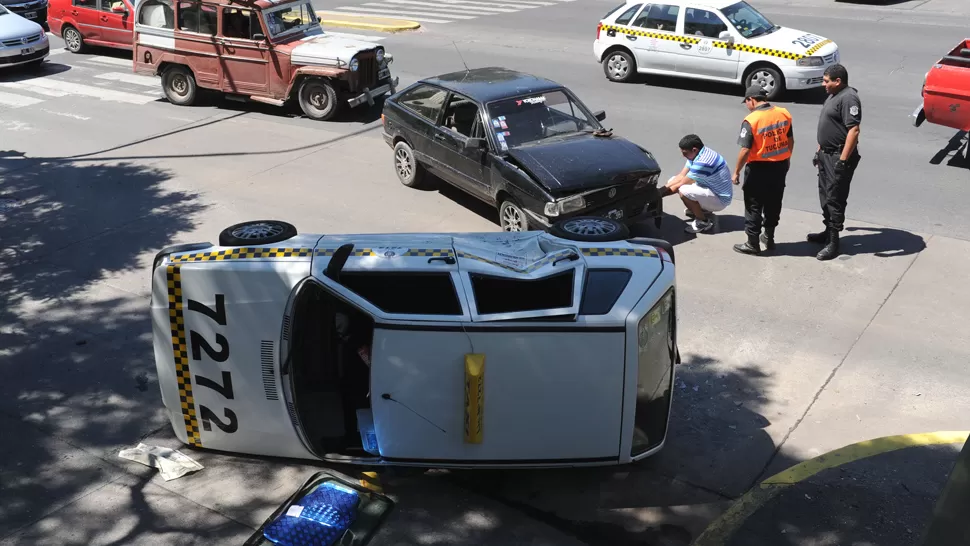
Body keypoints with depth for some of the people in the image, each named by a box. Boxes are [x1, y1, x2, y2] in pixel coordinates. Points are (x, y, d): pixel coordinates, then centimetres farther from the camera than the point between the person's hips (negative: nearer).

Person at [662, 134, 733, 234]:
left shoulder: (702, 162, -30)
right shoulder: (696, 154, -2)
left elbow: (680, 184, -23)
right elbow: (681, 176, 2)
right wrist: (662, 189, -8)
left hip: (720, 200, -10)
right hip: (711, 189, 10)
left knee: (683, 191, -32)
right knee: (673, 181, 5)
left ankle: (704, 222, -9)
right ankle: (703, 211, 14)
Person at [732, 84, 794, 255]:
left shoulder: (751, 120, -20)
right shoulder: (784, 113, -1)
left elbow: (745, 150, -20)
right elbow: (790, 140, 9)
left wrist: (736, 172, -10)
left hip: (759, 168, -6)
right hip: (780, 165, 6)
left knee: (754, 206, 7)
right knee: (773, 204, 18)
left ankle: (753, 243, 13)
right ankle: (769, 238, 31)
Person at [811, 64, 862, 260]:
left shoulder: (848, 98, -19)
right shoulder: (833, 96, 13)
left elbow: (853, 130, -26)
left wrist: (843, 160, -28)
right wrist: (819, 151, 23)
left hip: (839, 156, -10)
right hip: (827, 155, 10)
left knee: (835, 199, -6)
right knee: (825, 196, 18)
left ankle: (833, 242, -1)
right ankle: (828, 232, 31)